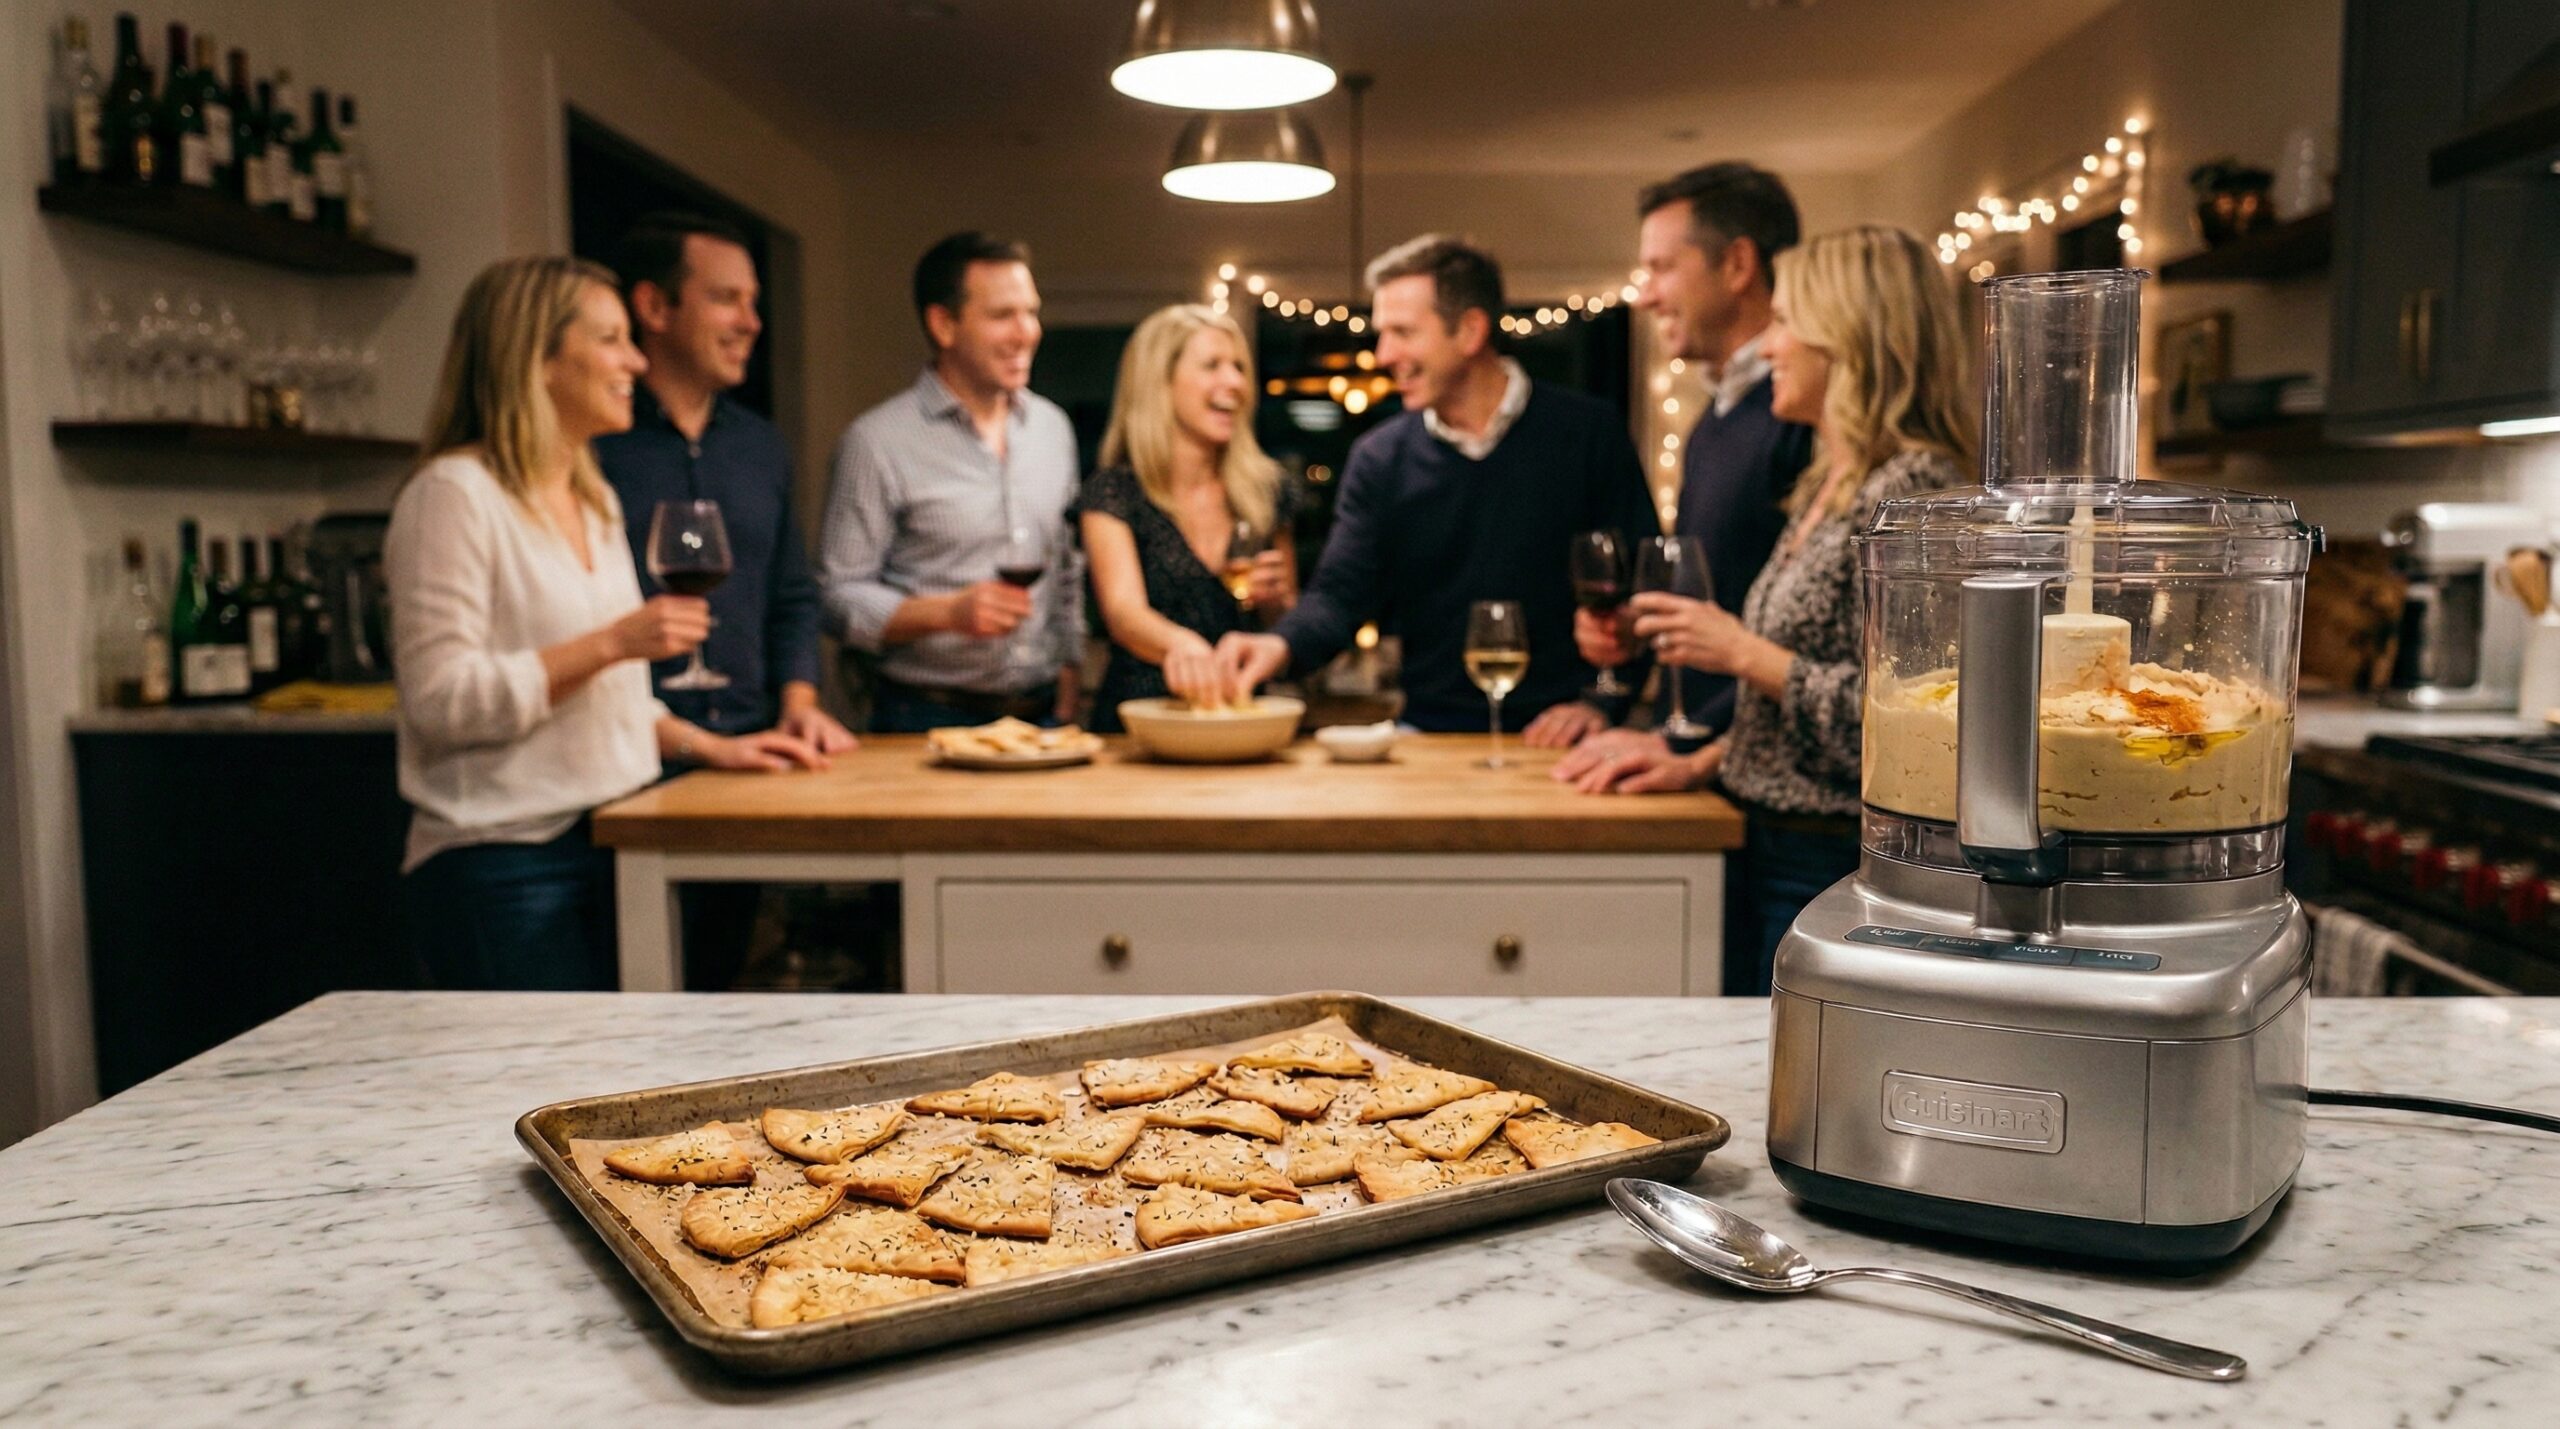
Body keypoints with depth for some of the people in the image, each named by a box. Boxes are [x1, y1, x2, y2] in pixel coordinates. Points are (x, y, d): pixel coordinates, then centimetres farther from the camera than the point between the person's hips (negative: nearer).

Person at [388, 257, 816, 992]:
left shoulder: (593, 498, 16)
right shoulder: (454, 494, -10)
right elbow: (440, 699, -17)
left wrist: (705, 744, 12)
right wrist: (611, 644, -19)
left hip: (609, 851, 8)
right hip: (502, 868, -7)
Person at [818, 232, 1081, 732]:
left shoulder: (1053, 427, 10)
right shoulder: (877, 441, -8)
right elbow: (840, 596, -8)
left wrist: (1068, 684, 11)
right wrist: (948, 612, -21)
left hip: (1041, 713, 5)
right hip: (926, 718, -4)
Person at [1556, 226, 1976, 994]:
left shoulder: (1913, 490, -16)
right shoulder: (1826, 488, 13)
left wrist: (1744, 654, -16)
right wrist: (1702, 761, 7)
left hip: (1834, 867, -9)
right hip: (1764, 848, 9)